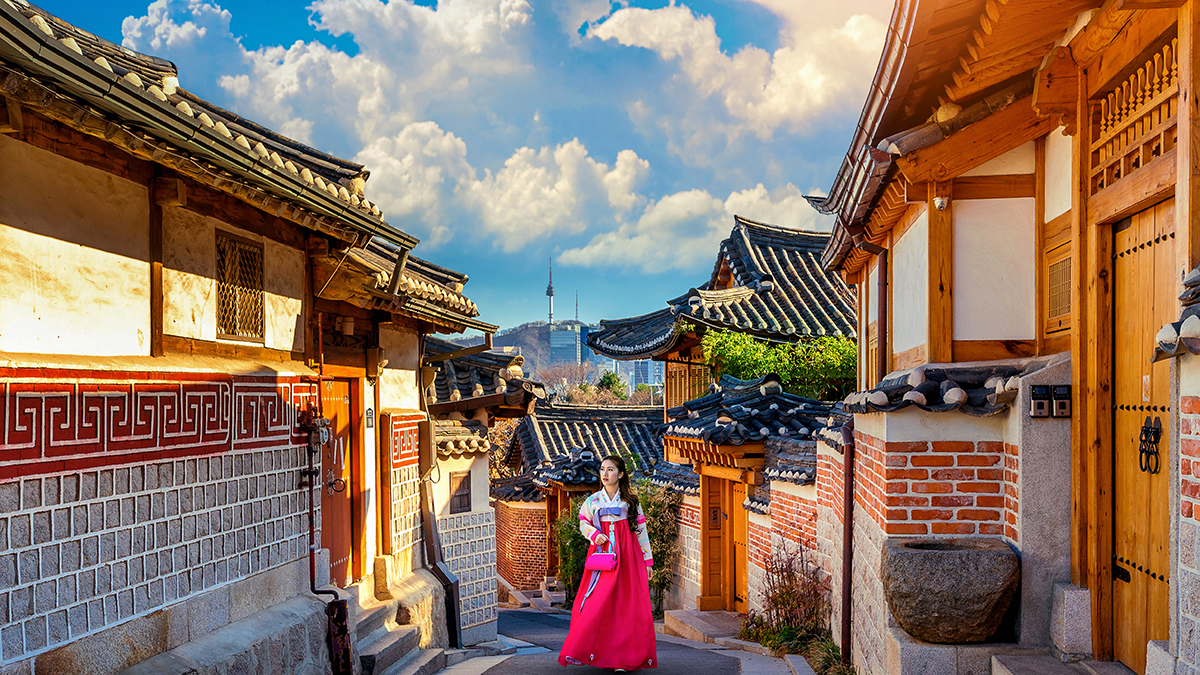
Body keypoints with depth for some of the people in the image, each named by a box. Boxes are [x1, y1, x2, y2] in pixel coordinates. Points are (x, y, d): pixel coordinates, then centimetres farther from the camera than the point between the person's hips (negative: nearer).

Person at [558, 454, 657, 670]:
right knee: (599, 602, -8)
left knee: (627, 603, -5)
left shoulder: (631, 501, 6)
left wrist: (647, 559, 9)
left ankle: (627, 657, 1)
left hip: (627, 556, -1)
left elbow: (641, 530, 9)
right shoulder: (593, 500, 7)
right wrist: (595, 535, -5)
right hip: (602, 554, 1)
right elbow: (583, 523, 16)